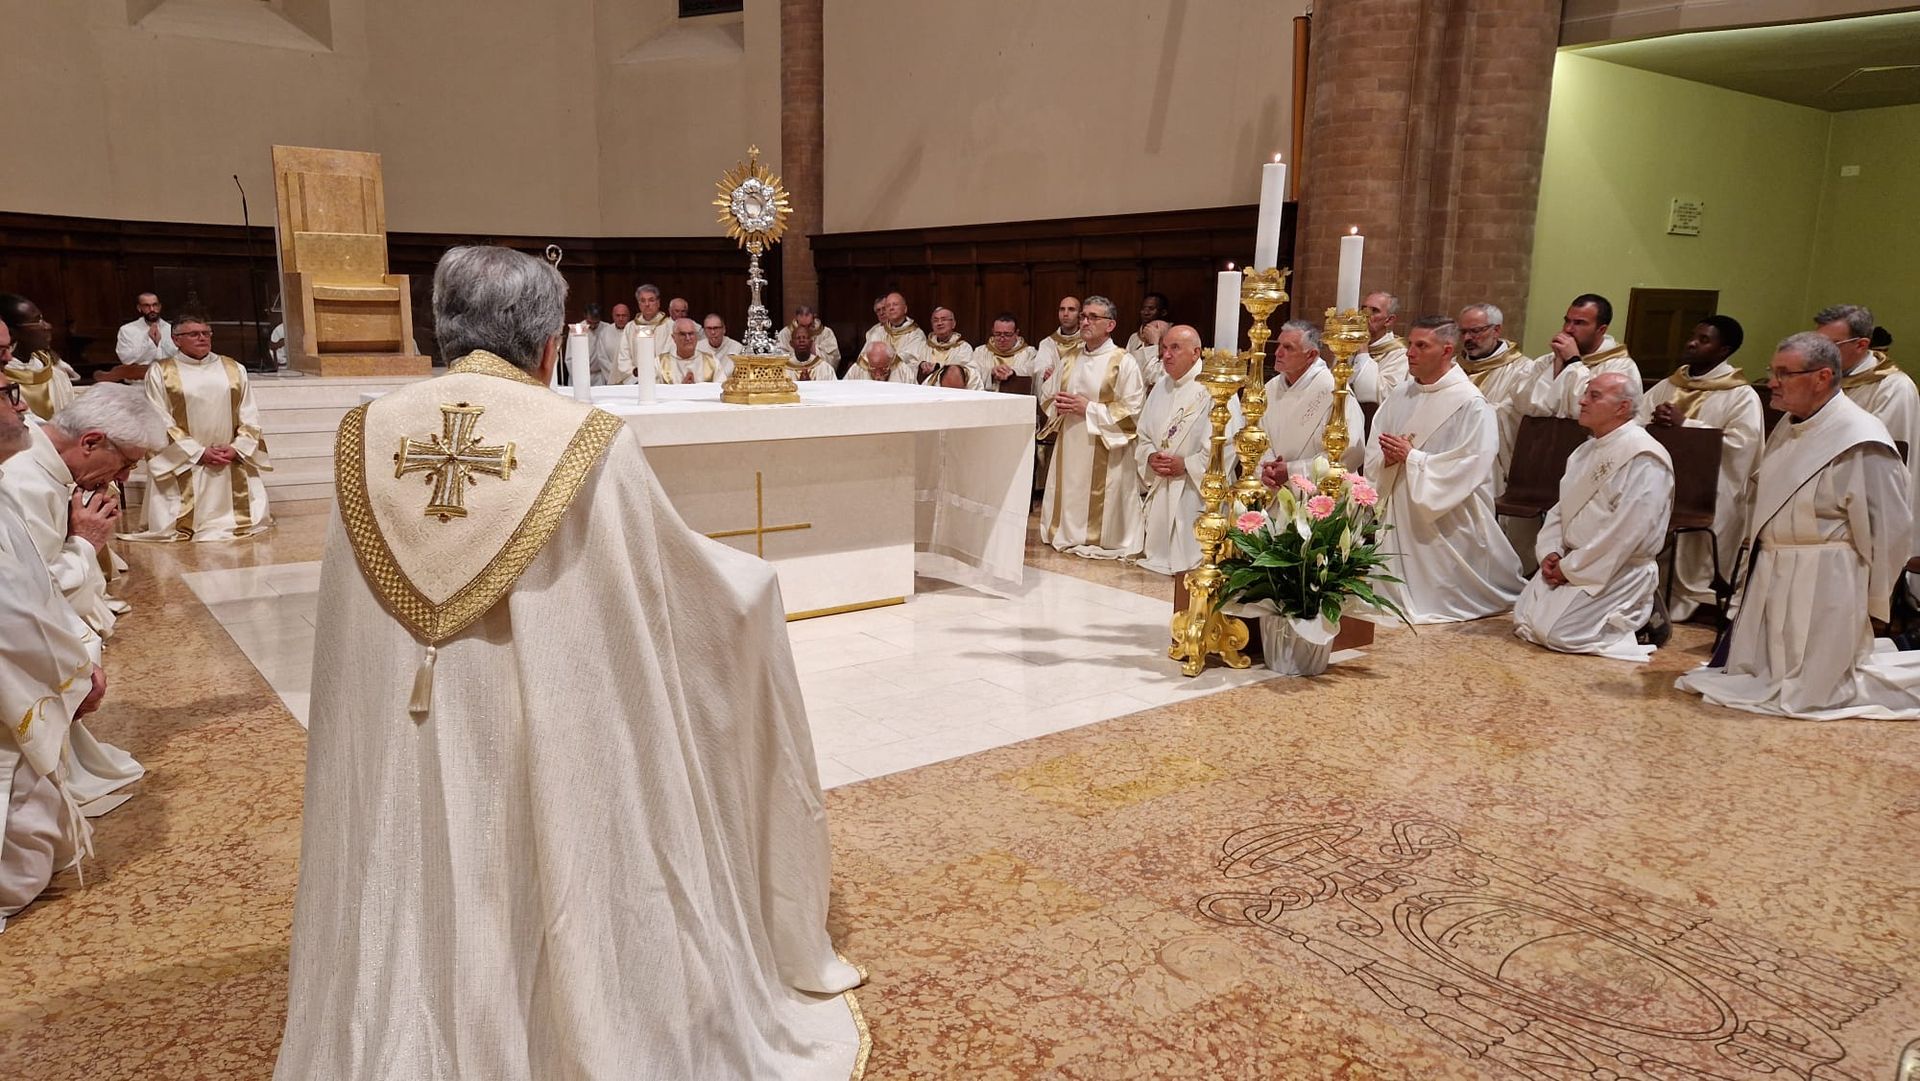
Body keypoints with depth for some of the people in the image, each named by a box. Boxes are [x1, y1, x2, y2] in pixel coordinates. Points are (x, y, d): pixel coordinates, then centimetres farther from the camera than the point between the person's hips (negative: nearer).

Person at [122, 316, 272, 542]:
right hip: (183, 464, -2)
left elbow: (250, 416, 7)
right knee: (176, 531, -8)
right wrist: (199, 452, -13)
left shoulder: (234, 369, 11)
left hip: (232, 463, 3)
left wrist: (237, 448, -9)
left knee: (248, 521, -1)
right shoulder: (160, 372, 2)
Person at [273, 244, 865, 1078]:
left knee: (417, 914, 22)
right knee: (566, 907, 18)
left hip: (402, 756, 4)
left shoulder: (369, 438, -4)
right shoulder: (590, 444, -15)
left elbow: (352, 620, 8)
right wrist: (755, 579, 17)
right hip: (556, 748, -3)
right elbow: (686, 577, -3)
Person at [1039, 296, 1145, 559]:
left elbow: (1133, 410, -14)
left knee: (1100, 503, -3)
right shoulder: (1069, 359, 12)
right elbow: (1046, 396, 18)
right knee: (1069, 496, 9)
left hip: (1105, 451, -6)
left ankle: (1100, 543, 12)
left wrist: (1089, 409, -16)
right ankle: (1067, 536, 23)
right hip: (1069, 446, 6)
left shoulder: (1124, 362, -8)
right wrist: (1058, 404, -6)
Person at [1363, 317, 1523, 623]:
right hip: (1397, 516, 6)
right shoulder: (1399, 396, 8)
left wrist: (1412, 457, -20)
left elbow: (1469, 467, -20)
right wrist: (1387, 459, -15)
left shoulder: (1471, 404, -13)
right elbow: (1373, 454, 9)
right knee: (1398, 587, 11)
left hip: (1445, 526, -6)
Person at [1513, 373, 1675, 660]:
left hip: (1619, 569, -9)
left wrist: (1571, 567, -17)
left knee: (1556, 631, -21)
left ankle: (1640, 615, 2)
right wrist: (1551, 552, -3)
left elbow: (1626, 532, -23)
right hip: (1570, 561, 9)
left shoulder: (1644, 460, -17)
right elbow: (1561, 508, 15)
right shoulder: (1585, 452, 13)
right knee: (1524, 621, 4)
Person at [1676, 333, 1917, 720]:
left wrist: (1872, 603, -7)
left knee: (1804, 695, -2)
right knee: (1745, 675, 16)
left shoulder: (1862, 443, -18)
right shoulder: (1787, 429, 8)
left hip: (1823, 585, -8)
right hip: (1769, 576, 9)